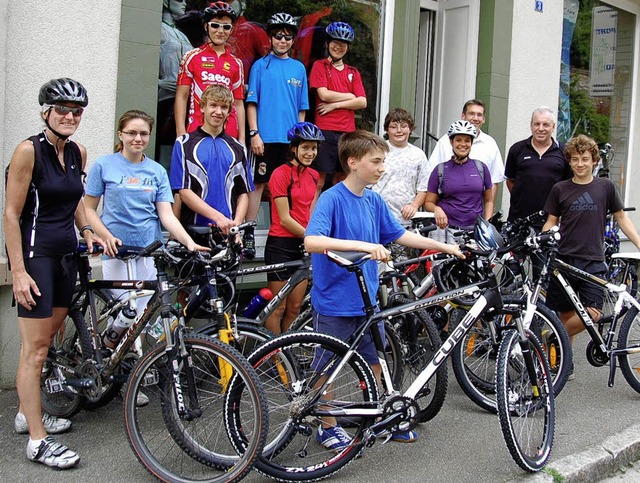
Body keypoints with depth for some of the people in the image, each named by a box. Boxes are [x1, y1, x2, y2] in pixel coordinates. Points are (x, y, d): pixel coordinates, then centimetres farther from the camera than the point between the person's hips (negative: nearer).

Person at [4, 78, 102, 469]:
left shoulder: (78, 153, 8)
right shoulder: (29, 151, -13)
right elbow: (11, 214, -14)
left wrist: (87, 231, 8)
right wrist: (18, 272, -18)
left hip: (66, 254, 7)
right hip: (35, 254, -7)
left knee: (48, 339, 15)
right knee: (36, 347, -5)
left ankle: (29, 413, 31)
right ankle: (38, 441, 1)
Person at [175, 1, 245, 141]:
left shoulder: (236, 63, 15)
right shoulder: (192, 57, 8)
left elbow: (238, 103, 15)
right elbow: (181, 97, 4)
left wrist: (242, 139, 8)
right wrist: (181, 134, -5)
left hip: (229, 135, 2)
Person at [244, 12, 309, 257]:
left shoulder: (299, 68, 13)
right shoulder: (261, 65, 4)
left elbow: (301, 108, 15)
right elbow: (252, 103, 0)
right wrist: (254, 133, -9)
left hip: (291, 138, 3)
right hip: (265, 137, -3)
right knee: (259, 183, -2)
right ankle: (248, 235, 2)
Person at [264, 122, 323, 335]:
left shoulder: (313, 175, 10)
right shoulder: (281, 174, -12)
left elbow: (310, 214, 12)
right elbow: (284, 219, -14)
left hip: (302, 246, 7)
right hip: (280, 245, -7)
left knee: (295, 308, 11)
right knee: (278, 307, 0)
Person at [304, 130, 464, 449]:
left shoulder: (374, 201, 5)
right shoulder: (332, 198, -17)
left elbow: (399, 235, 15)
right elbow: (312, 241, -31)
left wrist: (444, 246, 12)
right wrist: (363, 245, -39)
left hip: (366, 300, 7)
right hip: (334, 302, -7)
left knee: (373, 362, 17)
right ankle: (327, 426, 25)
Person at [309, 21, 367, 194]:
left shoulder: (353, 73, 16)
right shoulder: (319, 66, 5)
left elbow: (362, 102, 4)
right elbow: (323, 94, -9)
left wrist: (335, 104, -7)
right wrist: (350, 96, 1)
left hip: (348, 132, 5)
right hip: (325, 131, -5)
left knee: (342, 180, 9)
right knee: (319, 181, -6)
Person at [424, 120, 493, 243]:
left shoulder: (481, 168, 13)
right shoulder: (440, 170, 8)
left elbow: (488, 200, 17)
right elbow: (429, 202, 10)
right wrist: (436, 209, -11)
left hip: (476, 231, 1)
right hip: (446, 230, -1)